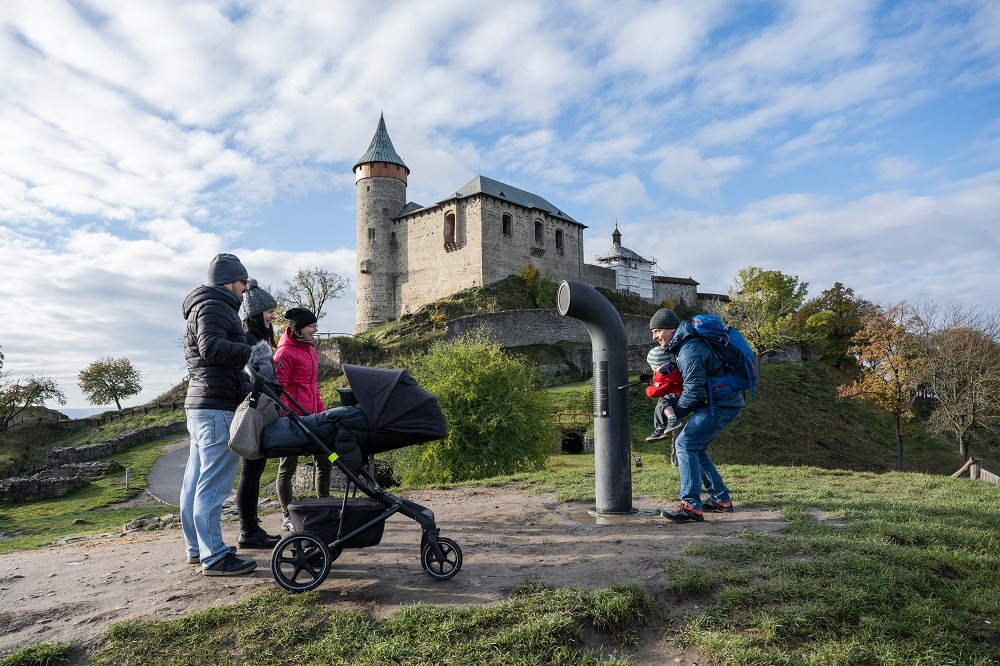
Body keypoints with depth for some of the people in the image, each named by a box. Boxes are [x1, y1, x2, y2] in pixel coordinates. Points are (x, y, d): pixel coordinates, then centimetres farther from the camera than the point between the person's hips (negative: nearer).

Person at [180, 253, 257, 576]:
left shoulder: (204, 307, 25)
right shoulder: (214, 306, -8)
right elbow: (211, 346, -25)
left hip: (200, 404, 11)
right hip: (217, 407, -11)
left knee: (195, 481, 14)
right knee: (213, 483, -9)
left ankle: (196, 547, 23)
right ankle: (214, 557, -5)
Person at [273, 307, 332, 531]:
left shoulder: (311, 350, 16)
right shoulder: (285, 352, -10)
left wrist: (322, 412, 22)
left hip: (311, 416, 9)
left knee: (325, 461, 10)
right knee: (288, 465, 1)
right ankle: (287, 517, 10)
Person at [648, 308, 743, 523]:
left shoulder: (689, 351, -20)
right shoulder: (684, 345, 14)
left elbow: (694, 391, -21)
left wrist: (674, 412, -7)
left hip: (721, 405, -10)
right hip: (724, 403, 10)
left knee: (685, 445, -15)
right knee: (695, 449, 14)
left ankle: (691, 506, -17)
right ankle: (721, 499, 20)